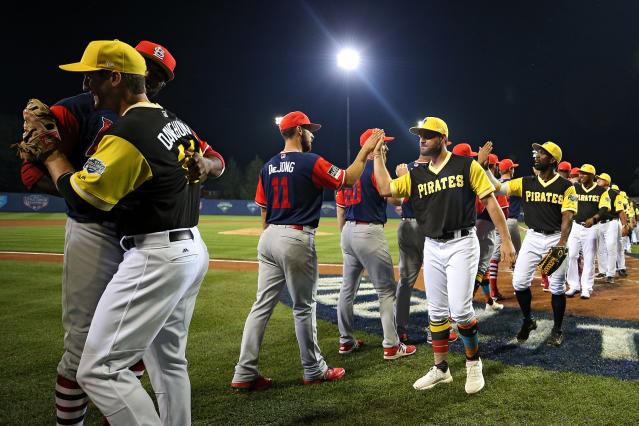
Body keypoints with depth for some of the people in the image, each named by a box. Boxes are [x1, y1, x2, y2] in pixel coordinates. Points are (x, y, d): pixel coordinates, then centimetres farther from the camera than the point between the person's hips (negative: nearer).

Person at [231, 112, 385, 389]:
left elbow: (264, 211, 14)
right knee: (304, 308, 5)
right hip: (296, 240, -7)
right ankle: (314, 370, 19)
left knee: (262, 305, 8)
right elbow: (348, 180, -2)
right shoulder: (310, 162, -8)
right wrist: (366, 150, 8)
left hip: (268, 238, 7)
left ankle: (244, 374, 8)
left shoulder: (269, 167, 12)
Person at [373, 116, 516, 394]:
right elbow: (385, 188, -3)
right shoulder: (416, 176, 10)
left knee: (460, 309, -11)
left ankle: (473, 361, 14)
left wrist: (506, 240, -9)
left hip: (462, 244, -5)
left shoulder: (466, 166, -3)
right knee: (436, 311, 10)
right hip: (432, 248, 5)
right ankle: (440, 369, 23)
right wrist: (378, 154, -1)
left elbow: (490, 202, -5)